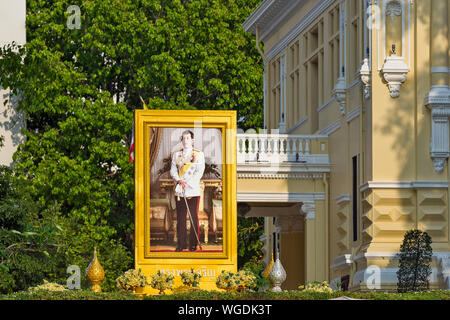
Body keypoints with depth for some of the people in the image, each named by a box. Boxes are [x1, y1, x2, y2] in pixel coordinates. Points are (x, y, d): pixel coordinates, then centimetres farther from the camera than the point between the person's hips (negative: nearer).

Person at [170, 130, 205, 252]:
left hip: (193, 191, -2)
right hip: (179, 191, 3)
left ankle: (193, 243, 6)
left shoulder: (199, 154, 4)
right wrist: (179, 181, -13)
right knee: (180, 218, 3)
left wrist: (187, 183, -15)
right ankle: (181, 243, 8)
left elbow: (199, 172, -4)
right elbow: (173, 171, 7)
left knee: (194, 217, -1)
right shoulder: (176, 154, 13)